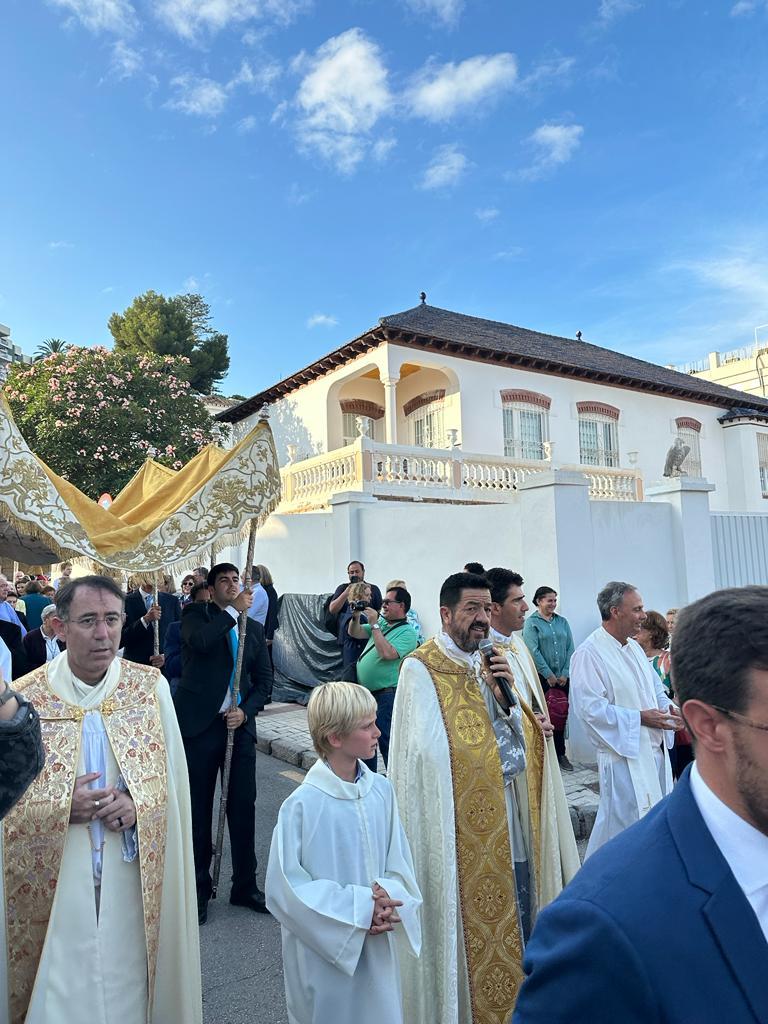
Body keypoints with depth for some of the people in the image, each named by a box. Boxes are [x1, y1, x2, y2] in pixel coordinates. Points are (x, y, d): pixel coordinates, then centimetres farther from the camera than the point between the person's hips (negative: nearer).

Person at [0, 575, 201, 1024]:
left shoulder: (151, 686, -5)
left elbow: (172, 775, 2)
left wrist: (138, 803, -15)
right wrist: (61, 807, -17)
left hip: (133, 878, 1)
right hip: (55, 881, -1)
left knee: (129, 979, 15)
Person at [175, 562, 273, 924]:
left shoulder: (254, 628, 10)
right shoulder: (196, 614, 0)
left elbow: (263, 679, 10)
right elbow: (200, 641, -23)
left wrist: (246, 711, -6)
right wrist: (235, 611, -17)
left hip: (239, 724, 3)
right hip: (199, 724, -3)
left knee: (243, 807, 9)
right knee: (198, 809, 9)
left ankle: (245, 886, 26)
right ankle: (199, 888, 25)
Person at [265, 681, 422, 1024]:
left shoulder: (381, 791, -6)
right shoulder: (302, 806, -20)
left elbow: (399, 862, 3)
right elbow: (284, 888, -16)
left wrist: (388, 901, -16)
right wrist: (360, 909, -18)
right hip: (324, 954, -4)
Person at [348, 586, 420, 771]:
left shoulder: (407, 632, -13)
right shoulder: (381, 625, 12)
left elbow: (386, 653, -26)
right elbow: (354, 633, 14)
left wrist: (374, 624, -20)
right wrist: (356, 616, -5)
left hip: (387, 695, -9)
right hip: (366, 692, 9)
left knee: (386, 741, -2)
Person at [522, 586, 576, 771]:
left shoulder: (562, 622, 11)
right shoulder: (531, 623, -3)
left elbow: (570, 649, 7)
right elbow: (533, 651, -11)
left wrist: (565, 674, -4)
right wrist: (549, 675, -12)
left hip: (562, 677, 4)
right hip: (542, 677, -4)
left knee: (561, 714, 7)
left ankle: (560, 754, 18)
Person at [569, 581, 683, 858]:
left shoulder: (634, 647, 11)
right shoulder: (588, 653, -18)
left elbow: (655, 687, 21)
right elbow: (589, 707, -23)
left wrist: (669, 708, 0)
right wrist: (640, 718, -20)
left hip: (655, 750, 8)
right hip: (625, 754, -8)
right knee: (627, 824, -1)